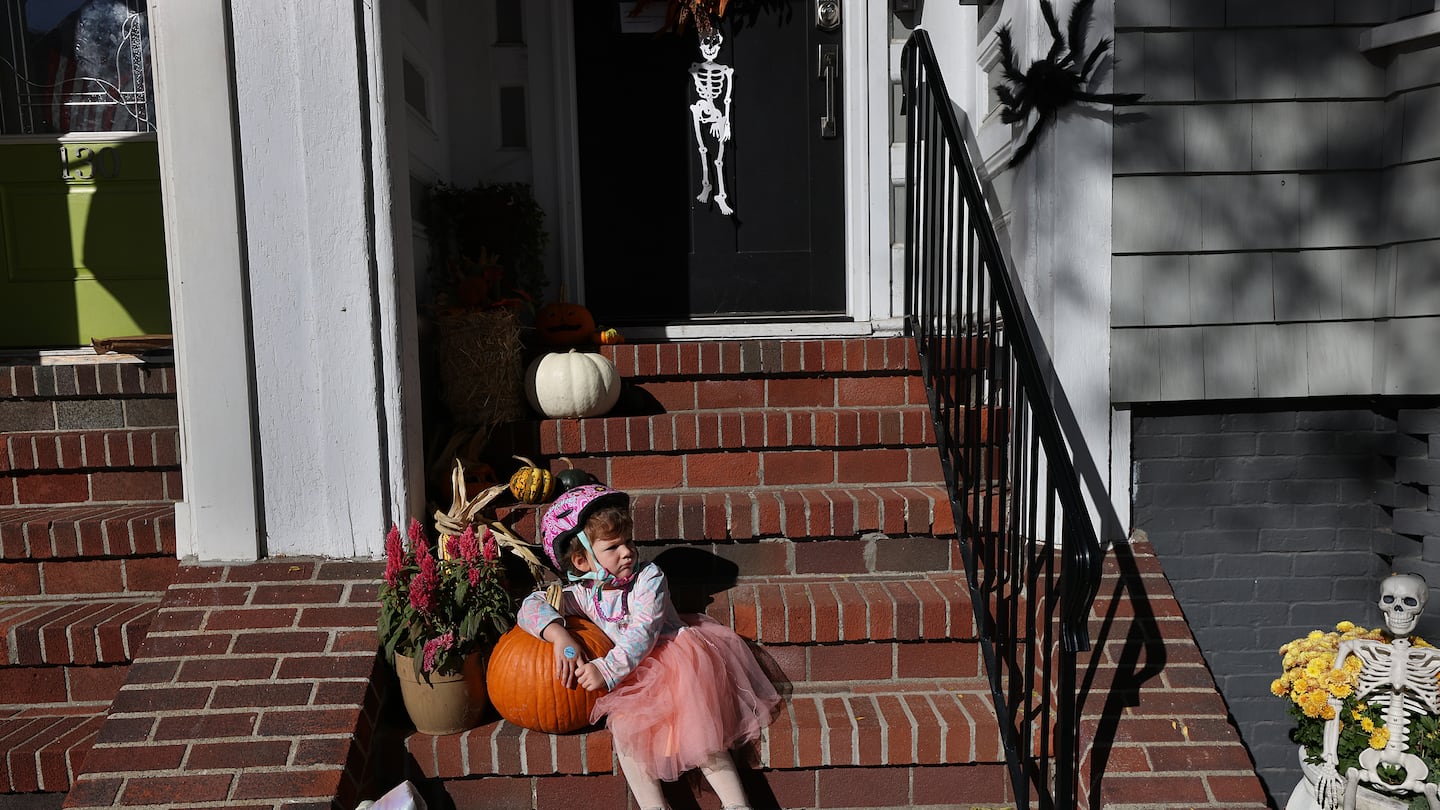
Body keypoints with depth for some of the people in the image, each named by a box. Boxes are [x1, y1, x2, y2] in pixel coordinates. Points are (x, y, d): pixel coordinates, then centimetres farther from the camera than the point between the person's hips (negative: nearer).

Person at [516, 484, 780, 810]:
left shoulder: (649, 577, -12)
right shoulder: (582, 594, -1)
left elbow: (642, 634, -22)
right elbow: (531, 606, -8)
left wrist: (607, 669, -35)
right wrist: (559, 635, -28)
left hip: (673, 661, -3)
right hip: (632, 677, 3)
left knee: (698, 731, -24)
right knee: (623, 725, -25)